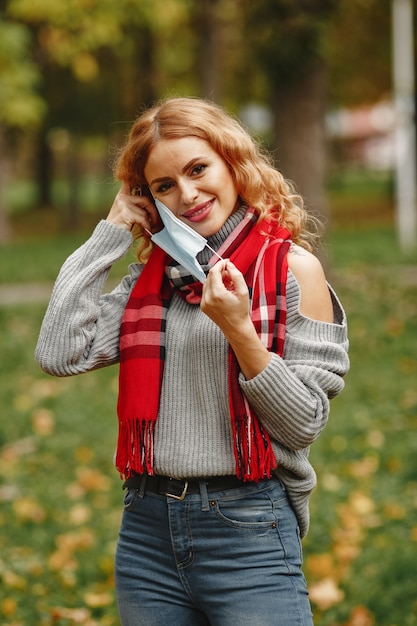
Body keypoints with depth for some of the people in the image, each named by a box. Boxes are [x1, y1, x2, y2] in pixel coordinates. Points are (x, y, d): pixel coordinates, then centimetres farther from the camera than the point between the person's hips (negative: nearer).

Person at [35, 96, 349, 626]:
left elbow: (305, 423, -6)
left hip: (248, 530, -4)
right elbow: (59, 354, -4)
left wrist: (239, 330, -20)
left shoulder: (292, 268, -4)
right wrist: (111, 232, 2)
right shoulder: (152, 275, 10)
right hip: (148, 528, 5)